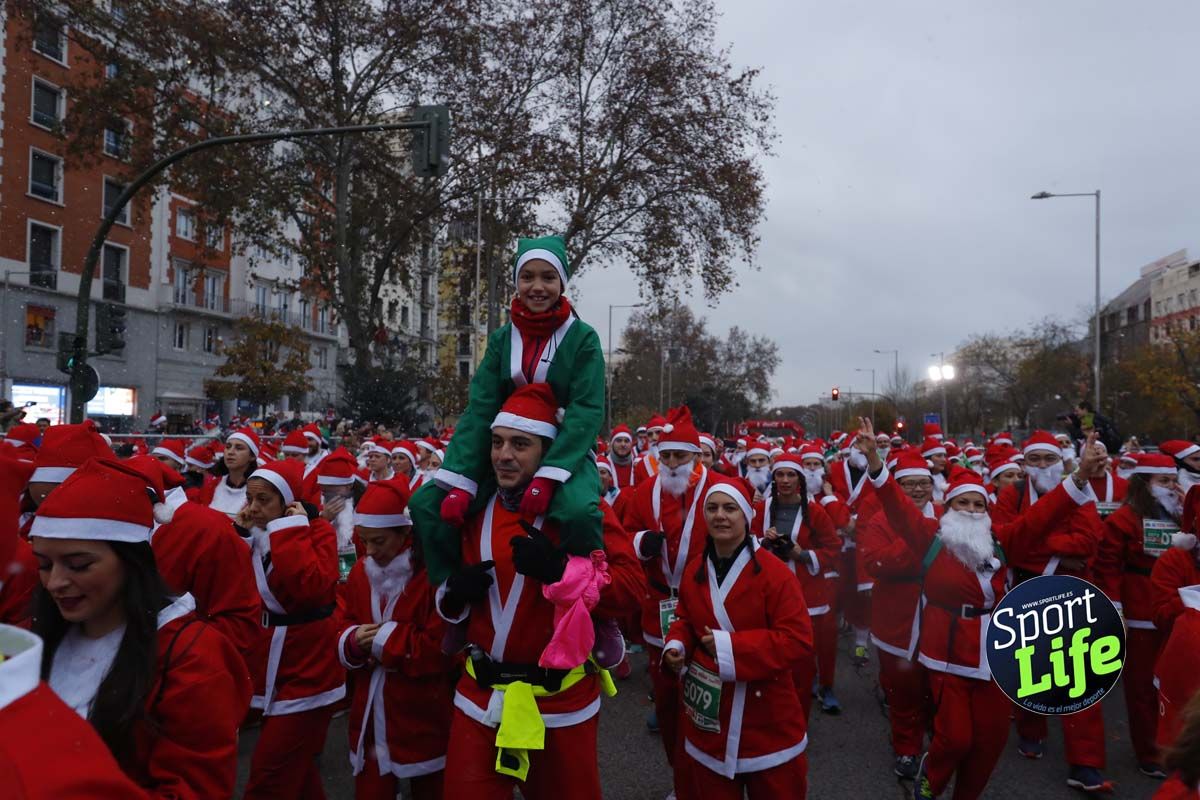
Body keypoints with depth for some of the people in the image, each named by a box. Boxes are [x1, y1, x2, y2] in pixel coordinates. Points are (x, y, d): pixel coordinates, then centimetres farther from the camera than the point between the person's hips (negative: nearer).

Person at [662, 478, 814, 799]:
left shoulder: (775, 573, -19)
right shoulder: (695, 571, 0)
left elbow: (799, 641, -22)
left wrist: (730, 646, -26)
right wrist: (676, 645, -8)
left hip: (766, 717, -4)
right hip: (708, 714, 5)